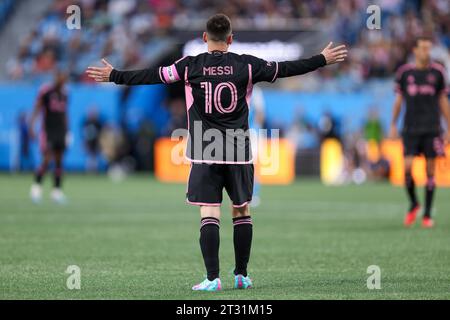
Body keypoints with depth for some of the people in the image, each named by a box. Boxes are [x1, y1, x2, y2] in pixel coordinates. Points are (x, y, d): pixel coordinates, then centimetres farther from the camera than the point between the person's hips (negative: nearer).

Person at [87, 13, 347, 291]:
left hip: (205, 154, -1)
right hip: (239, 153, 1)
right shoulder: (247, 65, 0)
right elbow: (285, 69, 6)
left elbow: (152, 76, 1)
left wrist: (113, 76, 12)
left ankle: (213, 278, -10)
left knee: (209, 212, -3)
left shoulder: (190, 66, -2)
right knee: (242, 210, 13)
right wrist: (323, 60, 18)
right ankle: (242, 275, 15)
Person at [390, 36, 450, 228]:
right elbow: (398, 100, 12)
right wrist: (393, 126, 9)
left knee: (430, 171, 0)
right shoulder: (404, 72, 4)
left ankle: (427, 215, 8)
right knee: (407, 167, -11)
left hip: (432, 129, 0)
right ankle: (413, 204, 14)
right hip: (410, 129, 0)